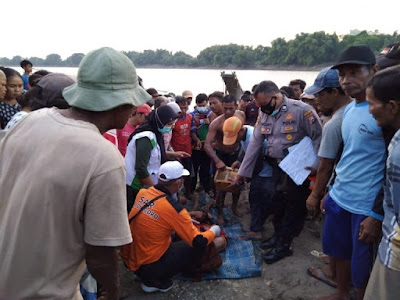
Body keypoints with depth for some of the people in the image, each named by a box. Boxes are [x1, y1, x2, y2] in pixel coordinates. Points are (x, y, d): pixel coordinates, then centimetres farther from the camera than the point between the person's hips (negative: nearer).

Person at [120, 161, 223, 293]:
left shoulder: (143, 192, -5)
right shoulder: (173, 208, -24)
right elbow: (199, 242, -15)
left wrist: (185, 220, 21)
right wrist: (214, 231, 4)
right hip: (148, 266, -7)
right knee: (198, 248, 2)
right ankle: (156, 281, 4)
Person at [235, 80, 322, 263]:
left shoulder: (301, 110, -18)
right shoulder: (264, 114, 2)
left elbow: (318, 136, -15)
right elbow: (255, 143, 5)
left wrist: (314, 166, -23)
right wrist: (242, 171, 7)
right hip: (276, 167, 6)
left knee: (294, 206, 5)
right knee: (275, 202, 14)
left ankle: (283, 245, 20)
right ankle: (279, 234, 37)